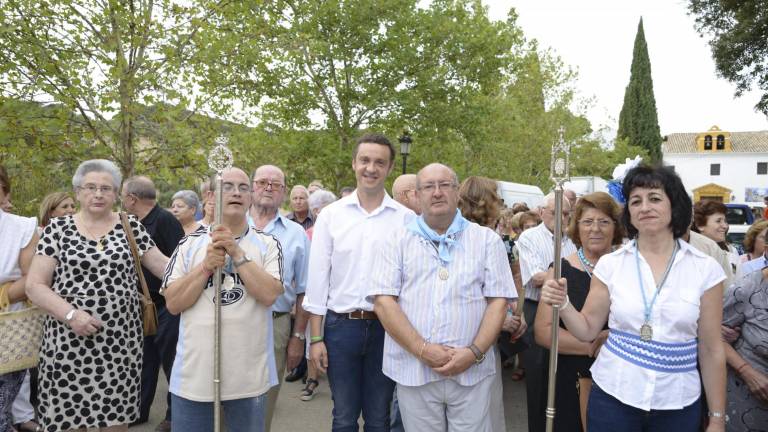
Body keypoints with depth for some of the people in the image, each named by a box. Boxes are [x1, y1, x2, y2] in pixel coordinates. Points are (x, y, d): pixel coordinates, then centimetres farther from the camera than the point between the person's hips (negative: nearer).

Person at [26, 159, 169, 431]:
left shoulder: (130, 227, 6)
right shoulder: (58, 228, 3)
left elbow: (165, 266, 5)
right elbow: (34, 285, -1)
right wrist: (70, 314, -15)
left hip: (121, 340, 1)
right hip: (70, 341, -1)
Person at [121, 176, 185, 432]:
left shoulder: (165, 220, -17)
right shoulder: (138, 224, 10)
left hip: (167, 304, -8)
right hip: (145, 303, 8)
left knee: (170, 359, 3)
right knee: (144, 358, 17)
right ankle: (139, 410, 31)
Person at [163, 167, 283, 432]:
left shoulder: (267, 244, 0)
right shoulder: (190, 244, 3)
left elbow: (269, 295, -14)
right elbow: (173, 303, -3)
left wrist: (237, 253, -17)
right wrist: (206, 266, -15)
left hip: (249, 375, 0)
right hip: (194, 373, 1)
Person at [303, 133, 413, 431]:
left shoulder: (406, 219, -2)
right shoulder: (331, 214, 0)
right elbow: (318, 278, 1)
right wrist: (316, 338, -1)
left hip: (387, 327, 0)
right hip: (340, 327, 1)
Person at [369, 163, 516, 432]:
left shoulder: (486, 239, 7)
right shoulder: (399, 239, 5)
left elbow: (498, 300, 2)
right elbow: (383, 300, -3)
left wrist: (475, 352, -11)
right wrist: (422, 349, -13)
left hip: (473, 371, 0)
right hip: (414, 371, 0)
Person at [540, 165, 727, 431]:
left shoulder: (705, 269, -5)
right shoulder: (610, 264, -4)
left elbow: (711, 350, 0)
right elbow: (587, 331, 1)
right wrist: (562, 304, -18)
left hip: (678, 405, 0)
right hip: (613, 398, 0)